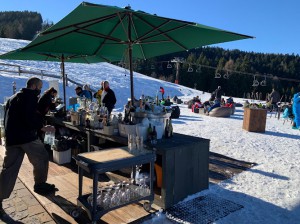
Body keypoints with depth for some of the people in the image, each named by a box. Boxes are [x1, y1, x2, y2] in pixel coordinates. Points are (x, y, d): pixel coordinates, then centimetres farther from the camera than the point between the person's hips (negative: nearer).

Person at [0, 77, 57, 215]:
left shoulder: (13, 97, 21)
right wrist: (42, 127, -12)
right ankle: (40, 185, 22)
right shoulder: (30, 95, -7)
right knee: (42, 158, 10)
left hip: (11, 137, 8)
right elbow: (29, 117, -21)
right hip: (26, 136, -8)